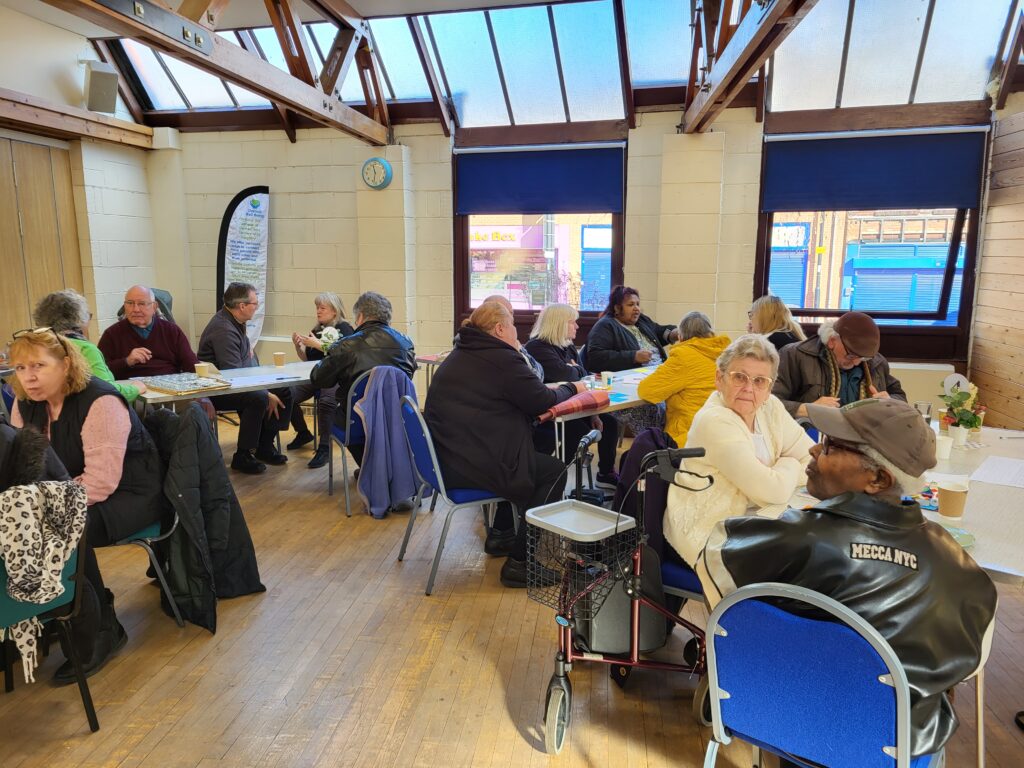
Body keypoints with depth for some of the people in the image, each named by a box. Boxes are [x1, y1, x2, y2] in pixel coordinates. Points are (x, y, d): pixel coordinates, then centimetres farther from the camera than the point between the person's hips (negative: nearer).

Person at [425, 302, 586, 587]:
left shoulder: (459, 356, 17)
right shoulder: (501, 358, -14)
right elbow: (541, 402, -7)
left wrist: (546, 391, 16)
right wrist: (571, 388, 11)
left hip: (448, 456, 10)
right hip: (472, 465, -10)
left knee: (535, 459, 27)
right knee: (553, 472, 3)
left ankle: (501, 535, 35)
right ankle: (519, 562, 5)